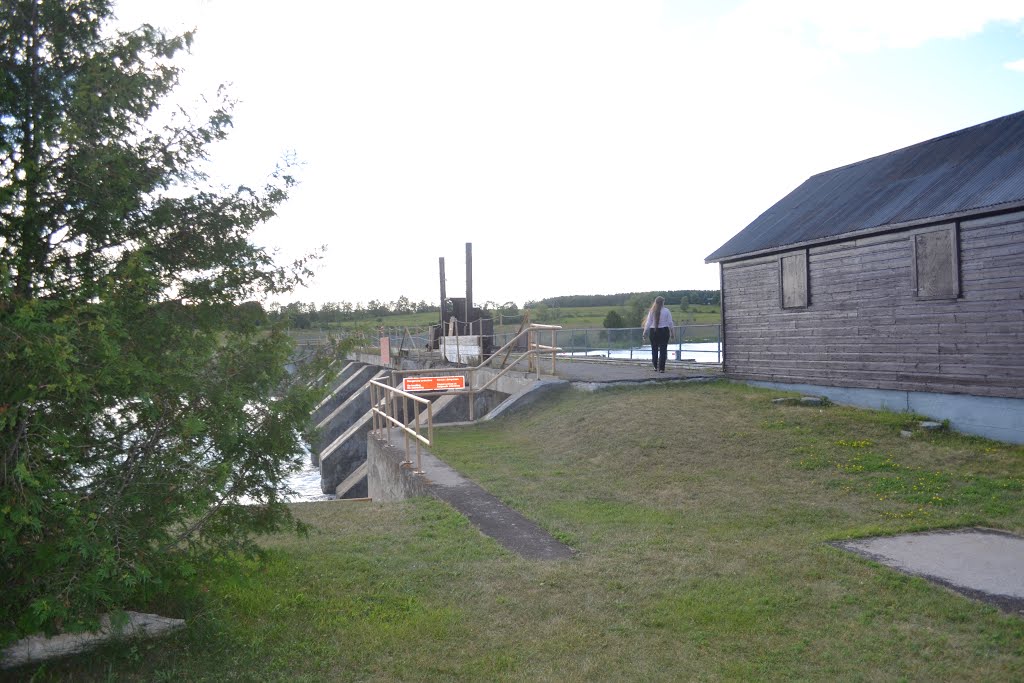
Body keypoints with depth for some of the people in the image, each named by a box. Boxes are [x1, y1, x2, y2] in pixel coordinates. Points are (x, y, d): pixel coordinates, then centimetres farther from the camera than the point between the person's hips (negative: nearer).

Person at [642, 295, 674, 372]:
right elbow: (670, 322, 0)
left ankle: (656, 366, 18)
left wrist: (645, 332, 6)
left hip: (653, 331, 1)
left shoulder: (652, 311, 0)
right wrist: (672, 332, 8)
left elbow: (648, 322, 0)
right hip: (664, 331, -1)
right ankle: (661, 368, -1)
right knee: (663, 350, 2)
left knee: (654, 349, 12)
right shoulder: (666, 311, -3)